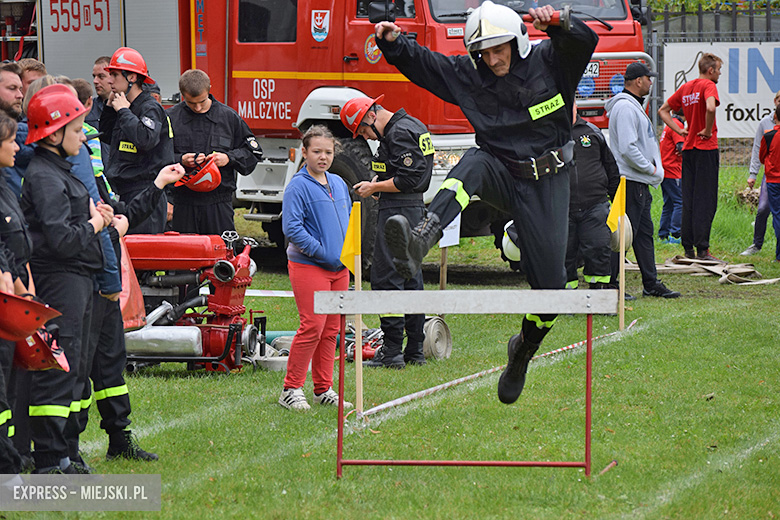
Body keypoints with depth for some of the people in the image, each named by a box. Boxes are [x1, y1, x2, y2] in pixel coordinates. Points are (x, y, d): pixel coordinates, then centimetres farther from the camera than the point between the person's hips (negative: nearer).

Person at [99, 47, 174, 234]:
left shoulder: (150, 108, -11)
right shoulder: (128, 105, 16)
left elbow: (145, 139, -30)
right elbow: (106, 137, 27)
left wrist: (123, 111, -18)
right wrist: (110, 106, 14)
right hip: (125, 194, 9)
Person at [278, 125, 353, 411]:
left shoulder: (338, 184, 14)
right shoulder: (298, 186, -9)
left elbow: (348, 221, 24)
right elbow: (292, 228, -16)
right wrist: (322, 252, -17)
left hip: (339, 269, 7)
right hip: (309, 267, -7)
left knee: (331, 330, 9)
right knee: (312, 327, -12)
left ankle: (324, 389, 16)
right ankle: (291, 389, -4)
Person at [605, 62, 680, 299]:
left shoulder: (635, 106, 19)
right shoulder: (625, 107, -16)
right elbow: (628, 148, -23)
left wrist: (654, 168, 9)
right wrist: (651, 168, -14)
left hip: (640, 182, 11)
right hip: (630, 181, -11)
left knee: (645, 232, 12)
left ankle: (651, 282, 16)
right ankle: (608, 282, -7)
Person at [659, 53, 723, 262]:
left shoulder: (686, 88, 13)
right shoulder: (708, 85, -9)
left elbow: (663, 110, 21)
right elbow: (710, 108, -29)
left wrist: (680, 131, 13)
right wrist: (708, 131, -14)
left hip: (688, 148, 7)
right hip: (706, 148, -7)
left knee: (688, 199, 9)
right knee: (706, 200, -6)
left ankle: (688, 248, 10)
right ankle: (702, 250, -9)